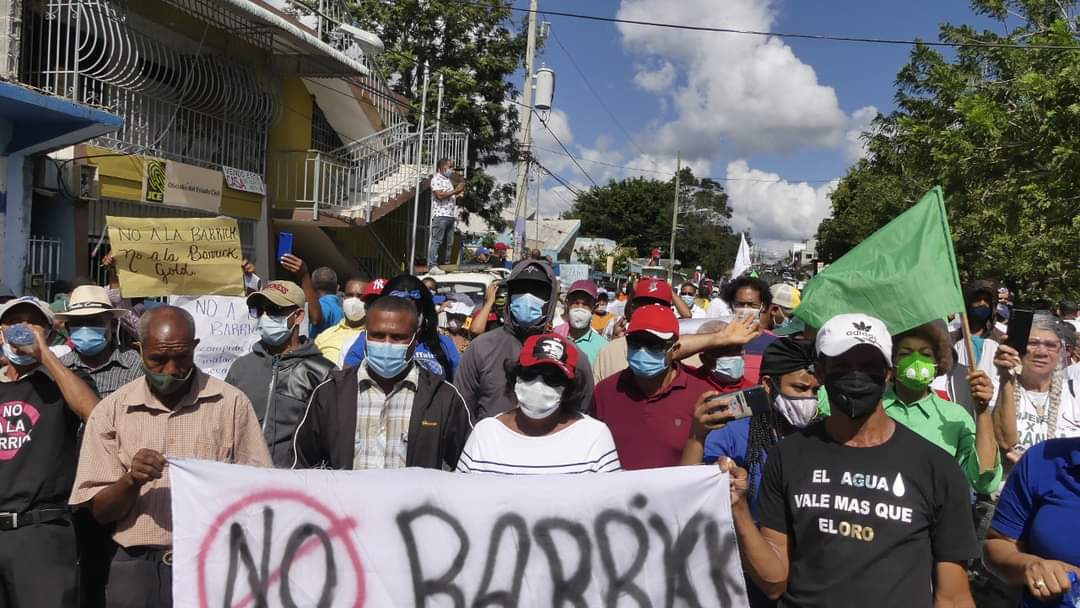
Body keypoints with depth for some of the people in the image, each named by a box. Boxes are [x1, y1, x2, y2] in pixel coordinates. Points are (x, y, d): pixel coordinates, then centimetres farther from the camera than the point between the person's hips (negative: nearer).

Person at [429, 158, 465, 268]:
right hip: (440, 215, -9)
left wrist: (459, 194, 12)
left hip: (450, 215, 9)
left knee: (448, 242, 7)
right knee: (436, 241, -9)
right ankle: (432, 265, -9)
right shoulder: (436, 179, -4)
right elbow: (440, 195, -17)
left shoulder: (448, 180, 23)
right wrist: (455, 190, -13)